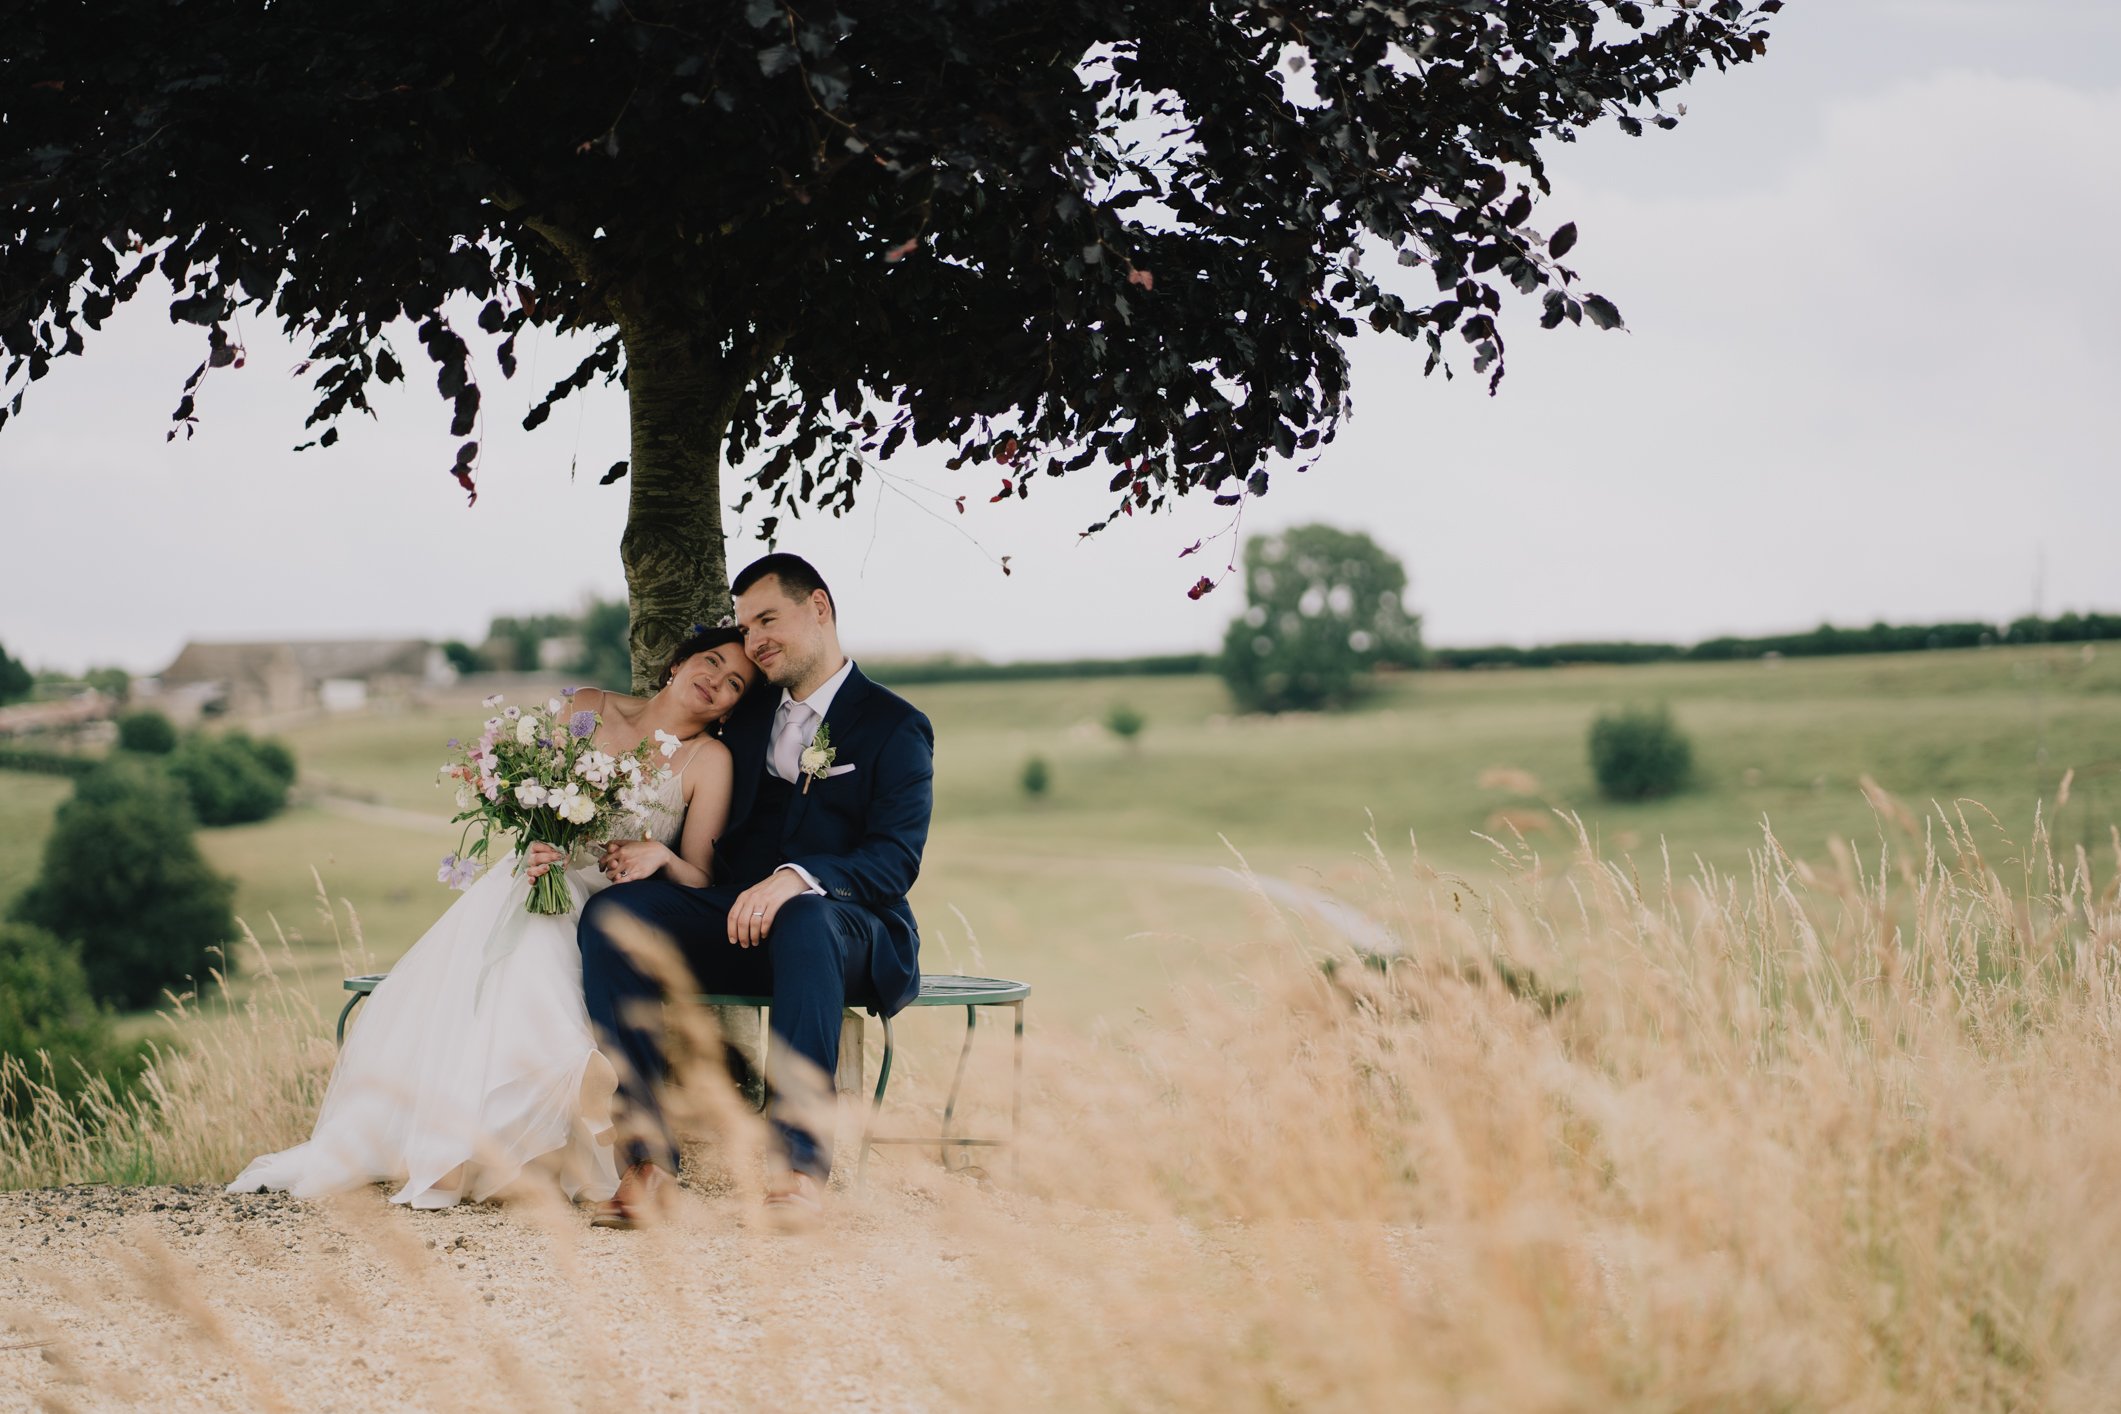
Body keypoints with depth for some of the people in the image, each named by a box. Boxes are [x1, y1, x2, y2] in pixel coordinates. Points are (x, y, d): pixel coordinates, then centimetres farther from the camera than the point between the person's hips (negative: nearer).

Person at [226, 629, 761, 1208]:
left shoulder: (709, 760, 1)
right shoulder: (587, 709, 8)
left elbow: (700, 880, 0)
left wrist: (660, 856, -20)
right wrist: (535, 847, -12)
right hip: (530, 881, 3)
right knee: (434, 994, -20)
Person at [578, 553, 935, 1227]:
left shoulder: (895, 727, 4)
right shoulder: (747, 718, 22)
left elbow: (896, 860, -10)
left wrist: (799, 879, -28)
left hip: (844, 928, -5)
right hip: (734, 923, 5)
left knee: (804, 921, -41)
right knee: (610, 913, -23)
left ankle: (800, 1163, -42)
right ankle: (648, 1158, -31)